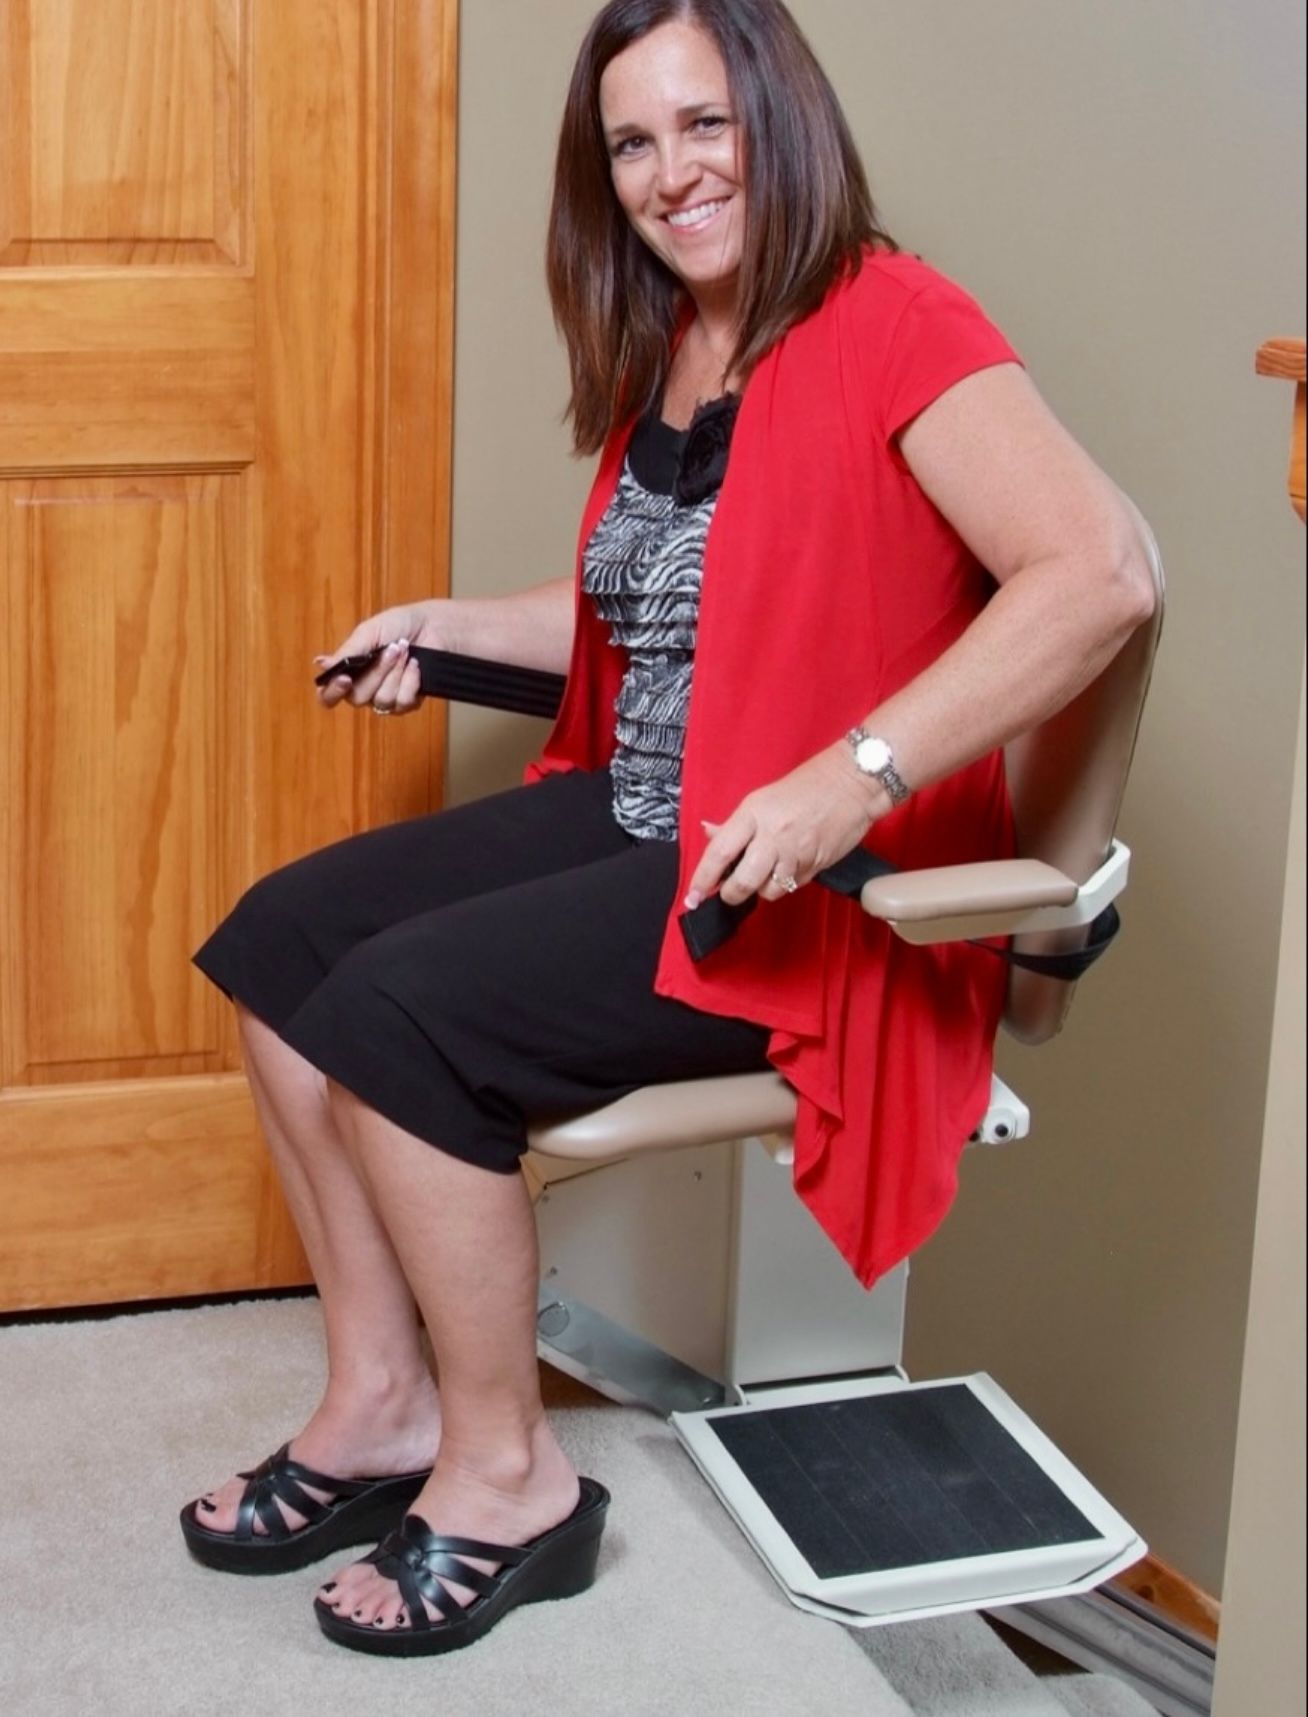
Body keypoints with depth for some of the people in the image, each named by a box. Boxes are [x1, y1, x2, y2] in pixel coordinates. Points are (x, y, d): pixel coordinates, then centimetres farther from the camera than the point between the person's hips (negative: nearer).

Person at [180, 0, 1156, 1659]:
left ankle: (506, 1476, -4)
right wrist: (446, 625, 18)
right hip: (635, 820, 9)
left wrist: (848, 783, -33)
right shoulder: (659, 356, 12)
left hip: (816, 894, -9)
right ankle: (383, 1401, 8)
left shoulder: (887, 323, -15)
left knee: (398, 1009, -21)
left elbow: (1099, 571, -29)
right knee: (280, 940, 0)